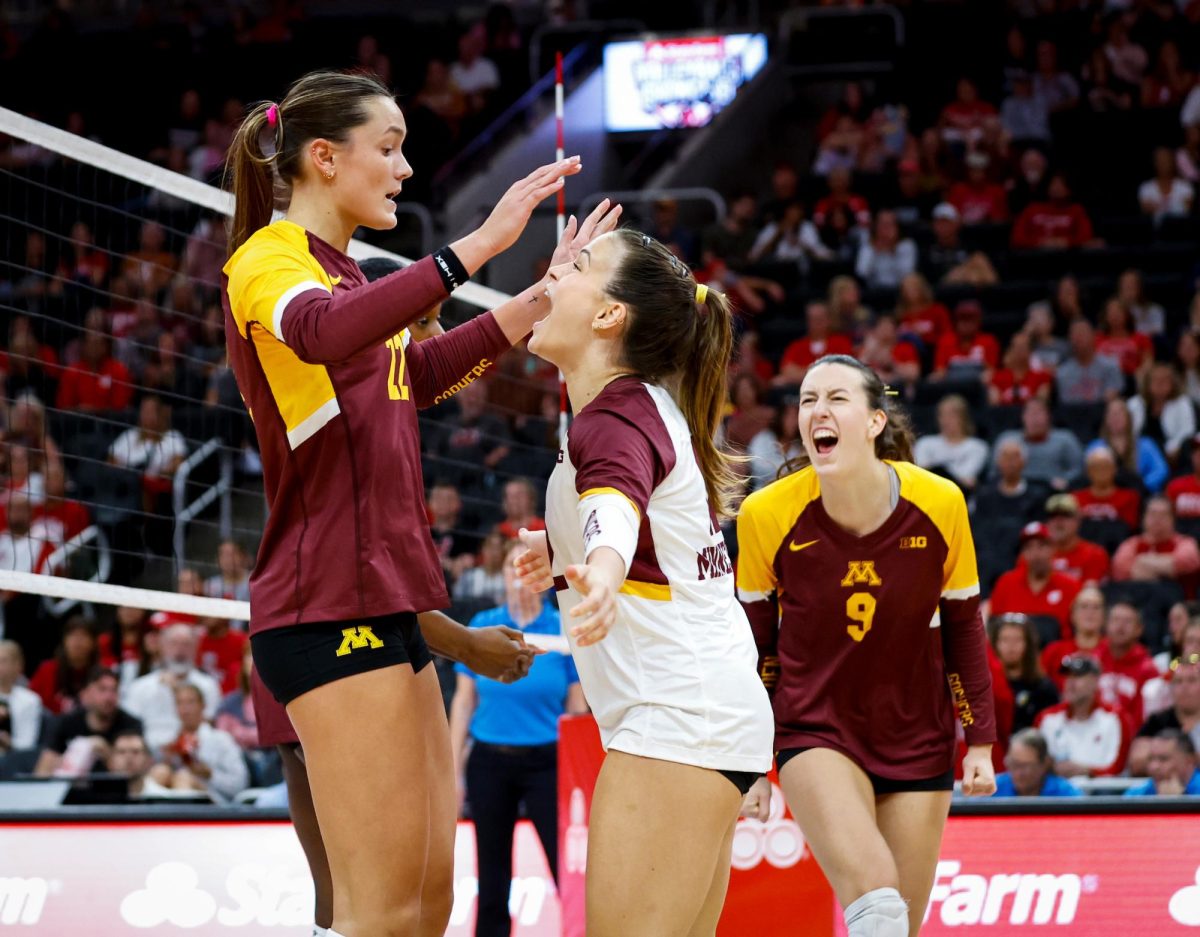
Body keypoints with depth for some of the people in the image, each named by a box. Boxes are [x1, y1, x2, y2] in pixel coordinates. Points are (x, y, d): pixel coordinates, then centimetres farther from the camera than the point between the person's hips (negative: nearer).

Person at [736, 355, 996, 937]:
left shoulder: (939, 504, -10)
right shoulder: (766, 515, -12)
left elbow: (962, 628, 4)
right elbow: (754, 644, 1)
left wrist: (980, 742, 4)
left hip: (919, 740, 2)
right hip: (814, 733, -2)